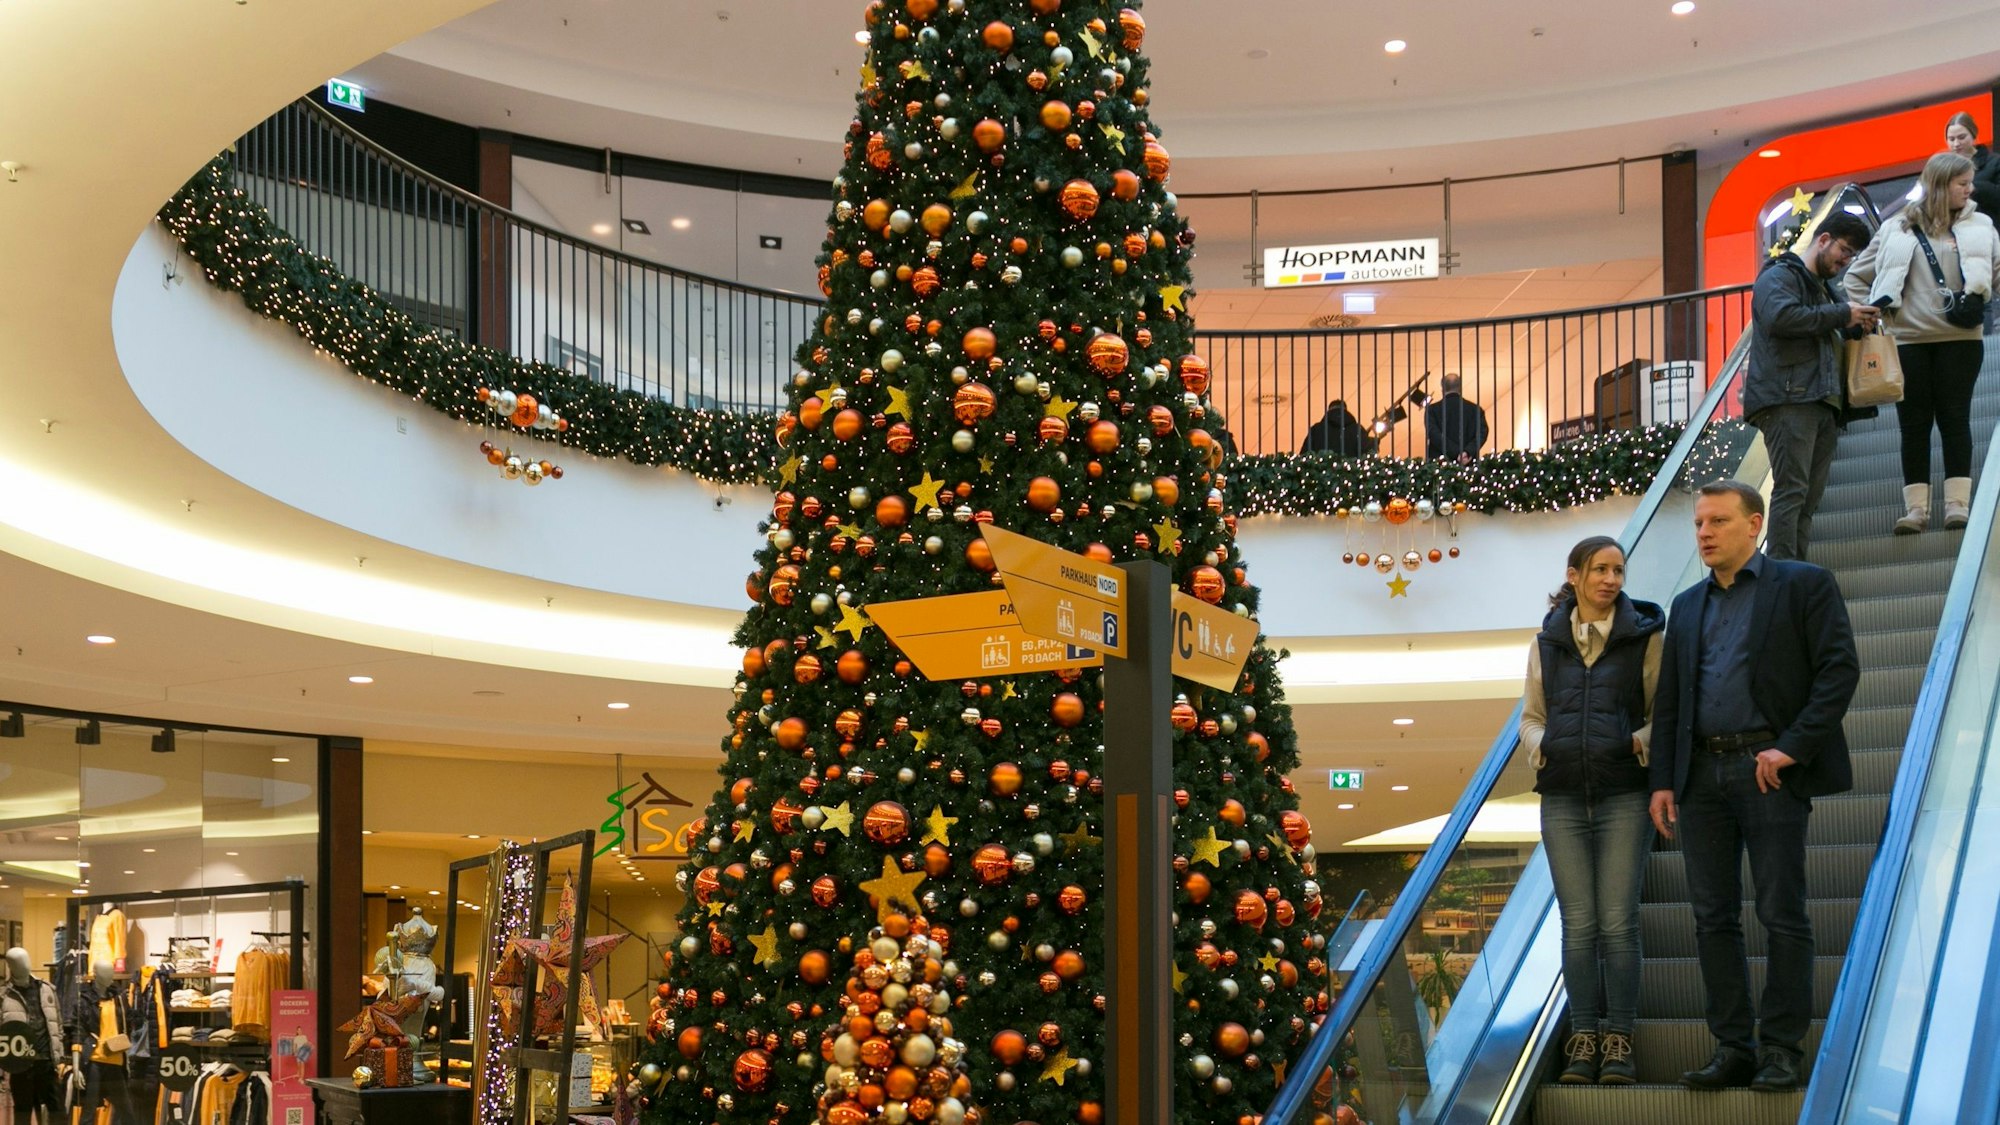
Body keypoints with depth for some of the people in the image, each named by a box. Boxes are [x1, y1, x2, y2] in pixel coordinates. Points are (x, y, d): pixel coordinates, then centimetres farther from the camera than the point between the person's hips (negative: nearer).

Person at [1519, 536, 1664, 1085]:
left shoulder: (1644, 637, 3)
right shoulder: (1547, 643, 10)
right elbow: (1531, 716, 16)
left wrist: (1644, 741, -13)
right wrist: (1538, 745, -4)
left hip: (1623, 796, -2)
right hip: (1563, 797, 2)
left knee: (1618, 921, -4)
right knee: (1578, 922, 3)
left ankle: (1618, 1040, 2)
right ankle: (1584, 1037, 8)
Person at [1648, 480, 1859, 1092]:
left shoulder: (1803, 584, 2)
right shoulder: (1687, 606, 18)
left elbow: (1840, 669, -6)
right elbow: (1668, 700, 17)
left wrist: (1793, 746, -14)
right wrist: (1662, 780, 8)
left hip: (1768, 771, -5)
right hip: (1702, 775, 6)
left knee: (1782, 915, -3)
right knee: (1713, 918, 5)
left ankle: (1780, 1052, 2)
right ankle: (1733, 1049, 10)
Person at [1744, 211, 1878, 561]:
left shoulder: (1822, 288, 33)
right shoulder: (1780, 275, 2)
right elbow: (1780, 317, -18)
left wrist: (1857, 322, 19)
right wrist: (1842, 314, -10)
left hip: (1820, 405, 10)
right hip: (1787, 399, -10)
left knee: (1809, 499, 3)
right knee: (1791, 490, -18)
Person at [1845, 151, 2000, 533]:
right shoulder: (1896, 230, 7)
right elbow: (1857, 276, 15)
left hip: (1959, 339, 0)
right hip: (1906, 341, 0)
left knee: (1954, 418, 0)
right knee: (1913, 423, 1)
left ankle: (1958, 502, 2)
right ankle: (1916, 506, 3)